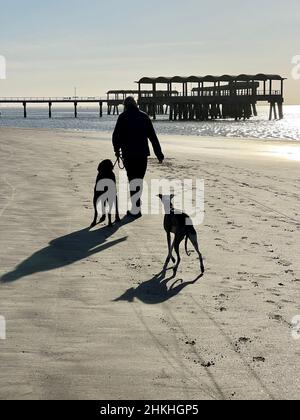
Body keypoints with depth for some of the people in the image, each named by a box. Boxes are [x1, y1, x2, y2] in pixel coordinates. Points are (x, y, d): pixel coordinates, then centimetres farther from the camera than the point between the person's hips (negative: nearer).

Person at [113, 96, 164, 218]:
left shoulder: (123, 117, -2)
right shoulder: (144, 116, 8)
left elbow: (116, 135, -5)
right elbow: (153, 137, 8)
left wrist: (117, 149, 13)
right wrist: (159, 154, 12)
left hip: (128, 154, -3)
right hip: (143, 153, 3)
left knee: (133, 180, 1)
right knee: (139, 179, 12)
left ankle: (136, 209, -1)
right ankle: (136, 206, 20)